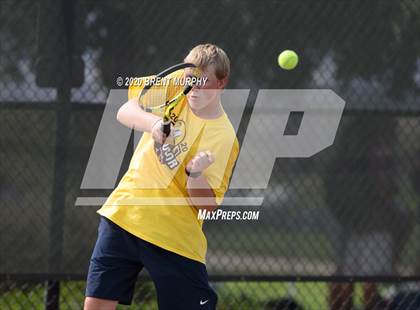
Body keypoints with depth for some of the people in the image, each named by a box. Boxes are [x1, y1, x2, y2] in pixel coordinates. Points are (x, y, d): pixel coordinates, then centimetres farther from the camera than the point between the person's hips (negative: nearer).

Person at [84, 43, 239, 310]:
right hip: (123, 215, 3)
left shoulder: (223, 137, -13)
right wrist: (151, 122, -31)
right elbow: (125, 112, -12)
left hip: (175, 237, -3)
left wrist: (195, 173, -34)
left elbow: (208, 205, -14)